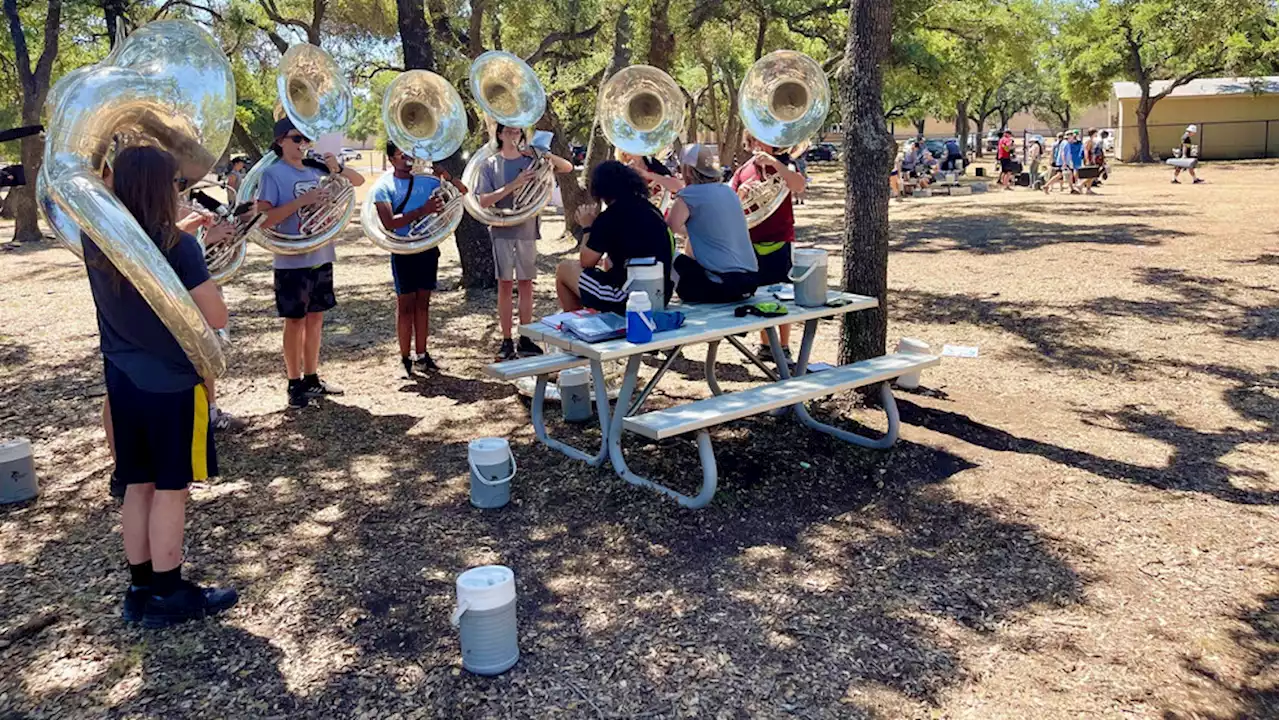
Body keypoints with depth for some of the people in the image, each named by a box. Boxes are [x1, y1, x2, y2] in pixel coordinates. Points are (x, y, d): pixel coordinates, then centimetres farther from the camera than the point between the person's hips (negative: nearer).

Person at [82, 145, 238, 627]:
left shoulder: (95, 240, 2)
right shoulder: (178, 247, -19)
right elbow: (217, 319, -16)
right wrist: (197, 256, -1)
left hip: (122, 381, 7)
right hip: (174, 383, -6)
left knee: (138, 485, 16)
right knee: (171, 489, 4)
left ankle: (140, 589, 25)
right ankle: (168, 596, 14)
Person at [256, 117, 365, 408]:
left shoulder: (316, 170, 7)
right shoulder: (273, 174, -8)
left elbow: (359, 181, 13)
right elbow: (263, 218, -16)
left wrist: (338, 168, -7)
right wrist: (301, 201, -24)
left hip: (321, 257, 6)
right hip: (292, 261, -6)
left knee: (315, 318, 12)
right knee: (296, 320, 1)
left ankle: (312, 378, 23)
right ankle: (295, 384, 12)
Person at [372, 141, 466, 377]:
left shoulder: (426, 180, 6)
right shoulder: (383, 186, -6)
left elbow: (462, 191, 10)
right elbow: (389, 223, -19)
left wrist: (447, 177, -9)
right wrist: (422, 211, -26)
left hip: (428, 248, 4)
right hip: (404, 251, -4)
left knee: (423, 302, 10)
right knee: (406, 305, 1)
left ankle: (421, 355, 19)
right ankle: (405, 359, 9)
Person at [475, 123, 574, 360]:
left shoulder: (531, 160, 7)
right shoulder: (491, 165, 2)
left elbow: (568, 167, 6)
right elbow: (483, 201, -8)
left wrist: (545, 155, -11)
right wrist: (513, 185, -18)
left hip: (527, 229, 2)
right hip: (502, 231, -2)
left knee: (526, 283, 5)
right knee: (505, 284, 1)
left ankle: (526, 339, 13)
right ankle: (506, 342, 7)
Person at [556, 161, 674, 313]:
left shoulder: (609, 217, -13)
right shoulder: (650, 209, 7)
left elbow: (586, 262, -2)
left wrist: (587, 227, 10)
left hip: (628, 301, -8)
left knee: (564, 269, 13)